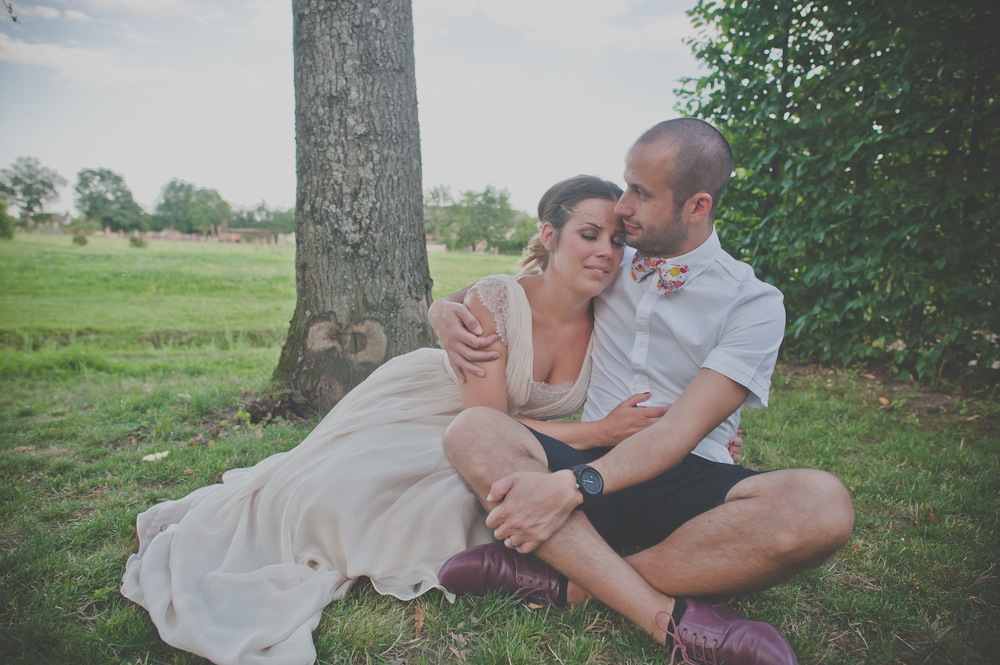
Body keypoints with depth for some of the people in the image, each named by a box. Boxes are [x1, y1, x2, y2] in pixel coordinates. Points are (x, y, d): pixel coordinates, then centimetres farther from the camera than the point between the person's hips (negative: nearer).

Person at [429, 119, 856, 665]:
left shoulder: (753, 303, -2)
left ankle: (568, 579, -27)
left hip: (685, 479, -2)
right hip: (591, 459, 3)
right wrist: (446, 309, -1)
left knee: (821, 505, -32)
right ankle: (668, 616, -32)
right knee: (472, 431, -26)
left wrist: (574, 485, -29)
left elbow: (683, 429, -14)